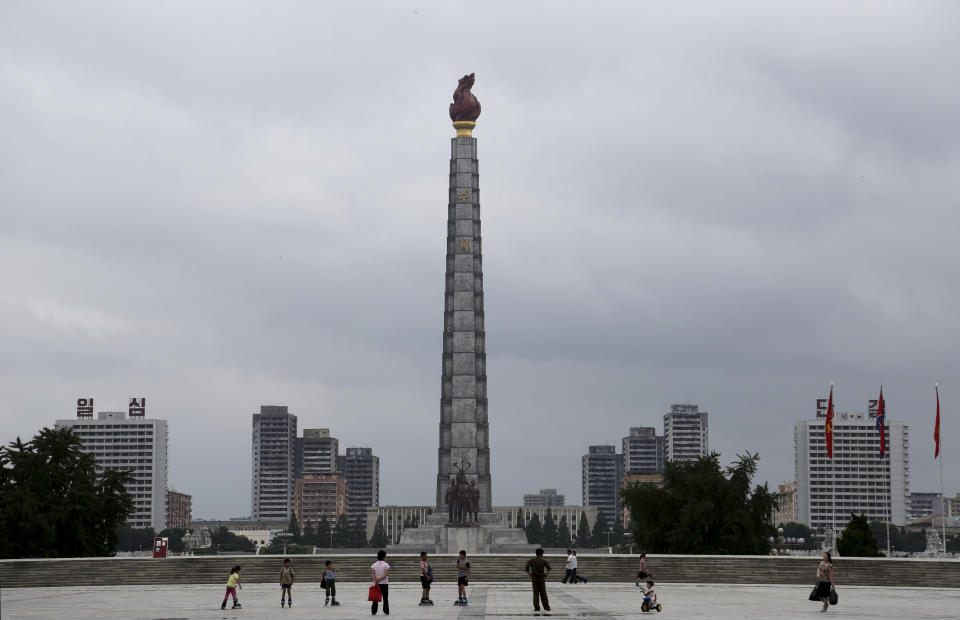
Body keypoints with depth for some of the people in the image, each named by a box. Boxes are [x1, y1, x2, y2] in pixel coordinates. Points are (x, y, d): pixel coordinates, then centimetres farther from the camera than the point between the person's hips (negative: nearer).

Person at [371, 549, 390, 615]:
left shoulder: (373, 565, 2)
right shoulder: (386, 565, -5)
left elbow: (372, 574, -11)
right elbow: (386, 574, -18)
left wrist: (375, 580, -22)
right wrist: (380, 579, -22)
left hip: (376, 584, 2)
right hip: (384, 583, -2)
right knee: (385, 598, 7)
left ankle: (374, 611, 0)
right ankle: (386, 611, 7)